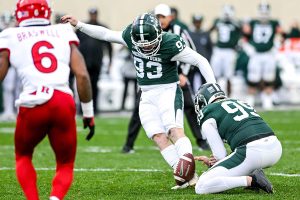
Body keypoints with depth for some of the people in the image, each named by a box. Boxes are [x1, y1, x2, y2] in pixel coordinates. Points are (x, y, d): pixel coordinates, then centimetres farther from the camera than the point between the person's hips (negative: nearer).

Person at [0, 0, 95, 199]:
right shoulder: (64, 34, 17)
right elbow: (82, 75, 8)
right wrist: (88, 114, 17)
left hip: (32, 104, -1)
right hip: (64, 103, 1)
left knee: (23, 156, 28)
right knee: (65, 165, 19)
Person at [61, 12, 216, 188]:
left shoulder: (170, 44, -21)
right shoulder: (131, 37, -6)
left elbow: (200, 61, -14)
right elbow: (106, 34, 9)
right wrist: (78, 25, 6)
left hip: (168, 91, -5)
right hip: (147, 96, 5)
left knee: (174, 130, -24)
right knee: (159, 137, -8)